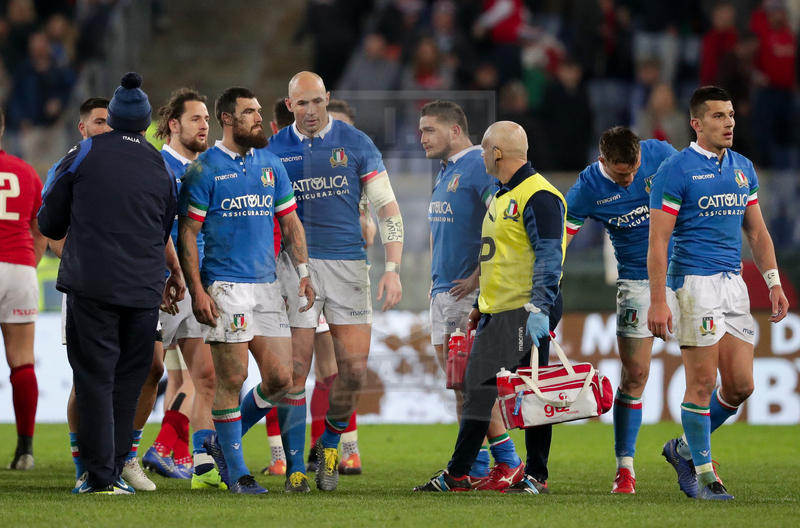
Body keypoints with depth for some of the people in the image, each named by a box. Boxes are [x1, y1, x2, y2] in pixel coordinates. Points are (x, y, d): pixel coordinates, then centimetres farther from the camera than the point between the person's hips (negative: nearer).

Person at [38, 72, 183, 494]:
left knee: (95, 379, -2)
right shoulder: (160, 167, 11)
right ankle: (116, 469, 9)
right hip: (143, 289, 3)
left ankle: (100, 474, -6)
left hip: (91, 284, -3)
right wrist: (175, 274, 40)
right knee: (128, 380, 10)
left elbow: (49, 224, 7)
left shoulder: (84, 154, 2)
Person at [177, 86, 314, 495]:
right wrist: (196, 290, -12)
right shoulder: (205, 169, -4)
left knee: (281, 379, 1)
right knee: (232, 378, -6)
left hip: (266, 284, 6)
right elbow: (187, 232, -5)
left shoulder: (270, 163, 13)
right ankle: (236, 472, 4)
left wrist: (303, 271, 7)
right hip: (225, 286, -6)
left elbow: (289, 221, 18)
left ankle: (223, 441, 21)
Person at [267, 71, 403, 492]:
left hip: (348, 263, 0)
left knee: (354, 370, -4)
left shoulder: (355, 144, 2)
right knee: (295, 370, -6)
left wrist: (393, 268, -7)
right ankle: (295, 466, 2)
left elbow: (386, 207, 2)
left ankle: (330, 446, 20)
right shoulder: (274, 150, 4)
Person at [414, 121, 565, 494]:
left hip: (526, 312, -10)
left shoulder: (538, 196, -13)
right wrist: (481, 303, 28)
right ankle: (457, 474, 12)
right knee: (478, 387, 9)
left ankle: (536, 477, 0)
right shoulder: (502, 196, 19)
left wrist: (540, 308, -27)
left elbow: (549, 256, -20)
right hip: (496, 311, 10)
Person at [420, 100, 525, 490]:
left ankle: (508, 462, -3)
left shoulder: (480, 167, -13)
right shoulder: (445, 173, 18)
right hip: (443, 293, 10)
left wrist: (477, 277, -21)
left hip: (470, 294, -10)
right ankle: (474, 468, 13)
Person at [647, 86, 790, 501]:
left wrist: (774, 282, 9)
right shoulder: (675, 170, -7)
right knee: (702, 383, -6)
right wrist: (658, 302, -16)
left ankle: (685, 448, 24)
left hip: (732, 282, 7)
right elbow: (657, 241, -10)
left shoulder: (742, 168, 13)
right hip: (693, 280, -7)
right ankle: (703, 475, 5)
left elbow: (757, 232, 19)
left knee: (741, 386, 3)